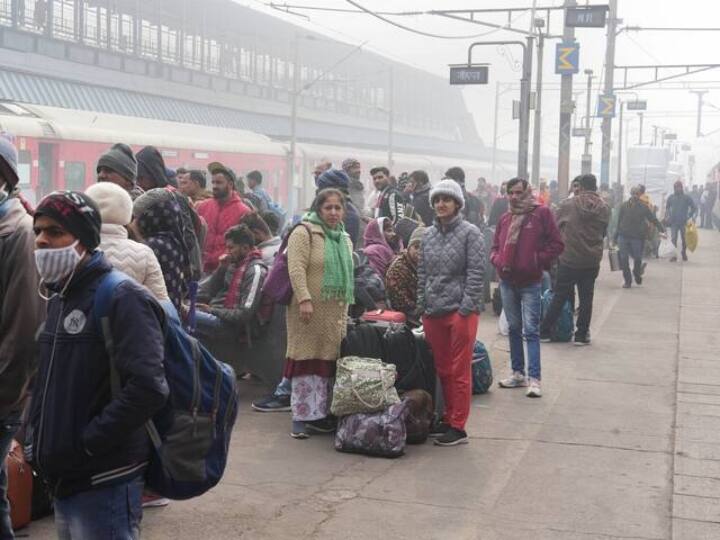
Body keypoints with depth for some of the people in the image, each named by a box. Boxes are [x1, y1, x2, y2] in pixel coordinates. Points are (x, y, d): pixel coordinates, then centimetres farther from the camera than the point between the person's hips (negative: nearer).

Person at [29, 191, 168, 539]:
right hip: (63, 482, 9)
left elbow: (148, 388, -25)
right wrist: (38, 434, 9)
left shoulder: (121, 298, -14)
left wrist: (86, 442, -19)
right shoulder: (58, 299, 14)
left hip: (104, 485, -9)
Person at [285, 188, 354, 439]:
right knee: (307, 359, -5)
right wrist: (304, 299, -24)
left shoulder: (344, 239, 19)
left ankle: (320, 413, 14)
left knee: (328, 360, 6)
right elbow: (296, 269, -15)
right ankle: (301, 417, 0)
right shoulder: (304, 233, -5)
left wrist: (345, 309, 19)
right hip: (310, 310, -6)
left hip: (335, 312, 7)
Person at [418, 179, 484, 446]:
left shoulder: (469, 232, -4)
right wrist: (422, 304, 9)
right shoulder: (428, 235, 12)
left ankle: (458, 427, 4)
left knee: (459, 371, -1)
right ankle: (448, 419, 23)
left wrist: (466, 307, -13)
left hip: (460, 311, -5)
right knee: (442, 369, 12)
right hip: (432, 312, 6)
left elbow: (476, 271, -8)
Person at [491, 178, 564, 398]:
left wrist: (537, 262, -12)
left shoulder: (542, 213, -5)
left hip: (530, 282, -6)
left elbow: (556, 245, -7)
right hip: (507, 282, 6)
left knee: (531, 330, -8)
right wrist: (498, 261, -1)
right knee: (514, 329, 13)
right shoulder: (505, 218, 11)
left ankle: (534, 378, -6)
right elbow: (495, 246, 18)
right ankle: (518, 373, 22)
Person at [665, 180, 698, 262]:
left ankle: (684, 253, 27)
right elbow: (667, 208, 16)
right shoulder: (671, 197, 3)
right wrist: (667, 216, 3)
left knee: (684, 239, 8)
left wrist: (689, 217, -8)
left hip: (684, 222, -1)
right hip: (673, 222, 1)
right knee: (673, 239, -6)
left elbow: (694, 208, 1)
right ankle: (674, 255, -3)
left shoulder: (687, 197, -3)